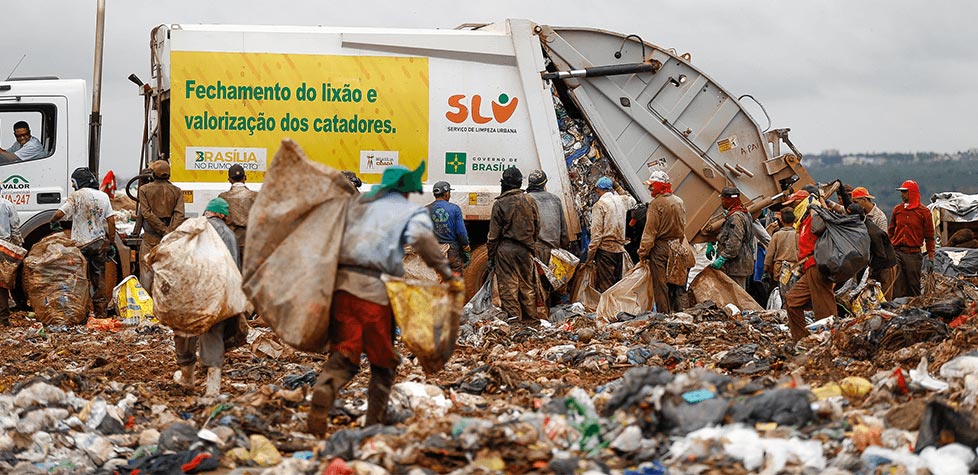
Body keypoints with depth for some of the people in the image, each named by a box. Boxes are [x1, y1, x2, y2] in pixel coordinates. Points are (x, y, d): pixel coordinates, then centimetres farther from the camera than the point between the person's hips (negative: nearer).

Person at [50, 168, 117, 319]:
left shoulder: (76, 196, -8)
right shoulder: (103, 196, 5)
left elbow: (59, 214, -15)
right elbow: (111, 222, 4)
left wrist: (53, 222, 6)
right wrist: (111, 243, 9)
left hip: (81, 244, -4)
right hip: (99, 242, 4)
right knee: (99, 278, 9)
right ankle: (100, 312, 10)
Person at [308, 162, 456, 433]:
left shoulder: (358, 204, 25)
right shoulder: (412, 212, 9)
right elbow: (422, 239, -11)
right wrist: (446, 274, -8)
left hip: (342, 281, 4)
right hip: (375, 288, -4)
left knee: (344, 353, 3)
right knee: (383, 360, 11)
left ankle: (324, 391, -27)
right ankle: (375, 423, 14)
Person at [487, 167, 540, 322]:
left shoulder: (500, 204, -8)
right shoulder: (530, 201, 3)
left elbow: (494, 233, -6)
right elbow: (537, 228, 10)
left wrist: (491, 256, 0)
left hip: (505, 250, -4)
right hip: (526, 249, 4)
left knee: (508, 286, -1)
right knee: (527, 287, 12)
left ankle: (514, 318, -6)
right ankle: (530, 319, 17)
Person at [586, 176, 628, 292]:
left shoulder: (600, 204, -9)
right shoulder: (620, 202, 11)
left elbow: (596, 232, -12)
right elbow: (623, 227, 13)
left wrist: (591, 254, -8)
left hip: (605, 249, -6)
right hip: (620, 248, 6)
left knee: (605, 286, -4)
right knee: (617, 285, 11)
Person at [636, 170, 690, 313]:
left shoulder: (656, 203, -14)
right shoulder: (679, 202, 9)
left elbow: (650, 231, -15)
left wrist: (643, 252, -11)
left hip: (661, 247, -7)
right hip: (677, 247, 7)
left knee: (660, 285, -1)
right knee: (675, 283, 14)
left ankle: (664, 313, -1)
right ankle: (676, 311, 18)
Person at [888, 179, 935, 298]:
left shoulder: (923, 212, 1)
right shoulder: (897, 209, 11)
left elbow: (929, 236, 2)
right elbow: (890, 232, 20)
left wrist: (930, 258, 0)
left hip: (913, 254, -3)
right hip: (896, 253, 3)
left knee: (913, 286, 2)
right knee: (897, 287, -4)